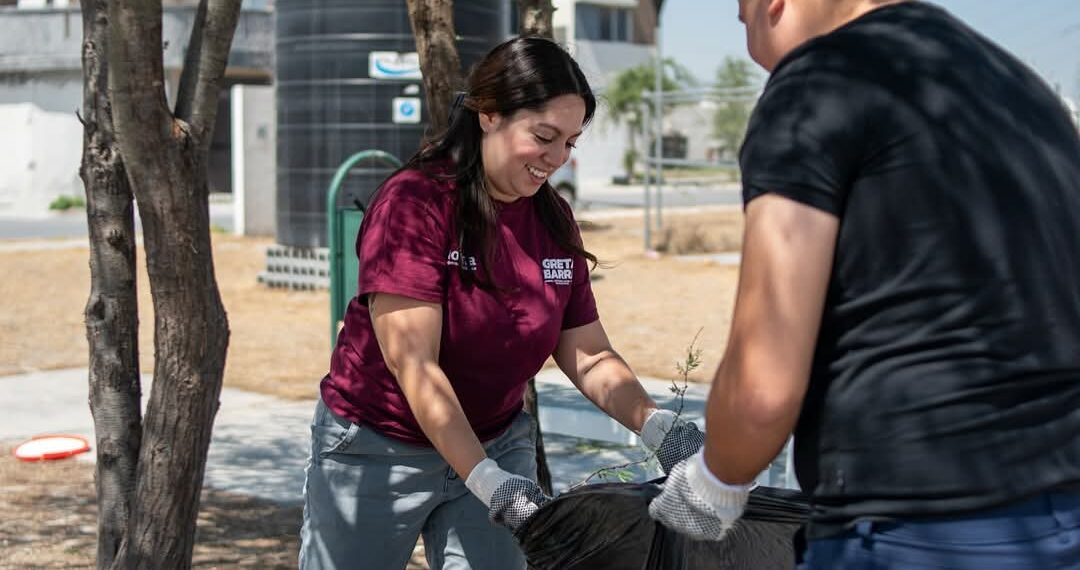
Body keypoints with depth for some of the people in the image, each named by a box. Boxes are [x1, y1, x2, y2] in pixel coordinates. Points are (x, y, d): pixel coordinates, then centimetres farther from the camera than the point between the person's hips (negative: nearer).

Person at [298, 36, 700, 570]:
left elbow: (589, 356, 0)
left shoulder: (555, 220, -2)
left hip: (497, 445, 5)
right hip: (378, 451, -4)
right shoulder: (415, 202, -19)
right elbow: (414, 366, -24)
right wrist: (488, 483, -32)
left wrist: (661, 431, -17)